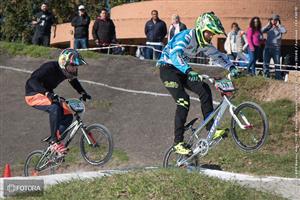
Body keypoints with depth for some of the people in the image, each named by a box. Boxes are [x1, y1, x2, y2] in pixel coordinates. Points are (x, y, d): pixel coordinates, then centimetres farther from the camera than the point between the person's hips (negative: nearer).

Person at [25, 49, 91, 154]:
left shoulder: (66, 70, -7)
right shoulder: (50, 68, -29)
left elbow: (73, 80, 16)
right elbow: (32, 81, -38)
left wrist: (83, 93, -1)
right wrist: (47, 94, -51)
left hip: (47, 95, 8)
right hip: (34, 95, -8)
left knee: (68, 116, -5)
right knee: (55, 107, -34)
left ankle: (55, 139, 8)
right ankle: (54, 140, -27)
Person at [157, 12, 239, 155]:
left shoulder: (204, 43, 0)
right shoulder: (186, 36, -26)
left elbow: (218, 56, 10)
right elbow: (175, 54, -41)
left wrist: (231, 67, -7)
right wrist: (188, 71, -55)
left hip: (182, 70, 8)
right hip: (168, 67, -8)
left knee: (204, 89, -13)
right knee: (183, 101, -22)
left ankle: (211, 128, -9)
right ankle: (178, 142, -18)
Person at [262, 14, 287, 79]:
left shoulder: (280, 28, 5)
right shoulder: (269, 27, 11)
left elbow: (284, 31, -17)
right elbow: (262, 31, -4)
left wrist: (278, 25, -7)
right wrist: (268, 24, -2)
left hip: (276, 48, -2)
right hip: (267, 47, 3)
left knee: (277, 63, -1)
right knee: (266, 62, 3)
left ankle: (278, 76, 2)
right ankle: (266, 75, 10)